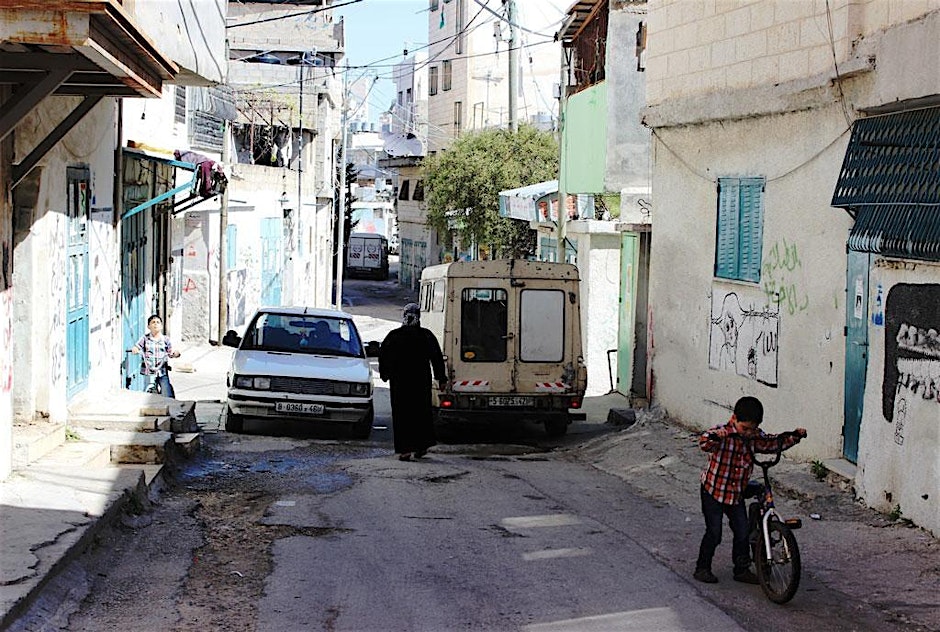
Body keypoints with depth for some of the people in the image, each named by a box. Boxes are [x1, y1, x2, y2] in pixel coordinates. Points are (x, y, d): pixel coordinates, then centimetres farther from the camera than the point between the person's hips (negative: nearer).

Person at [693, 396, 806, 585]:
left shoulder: (754, 437, -2)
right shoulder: (722, 433, -20)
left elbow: (773, 443, 9)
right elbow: (704, 443, -38)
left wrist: (795, 436, -4)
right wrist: (716, 436, -58)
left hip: (736, 493, 6)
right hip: (713, 491, -6)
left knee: (742, 532, 5)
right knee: (714, 533, -3)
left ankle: (742, 569, 18)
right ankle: (702, 568, 13)